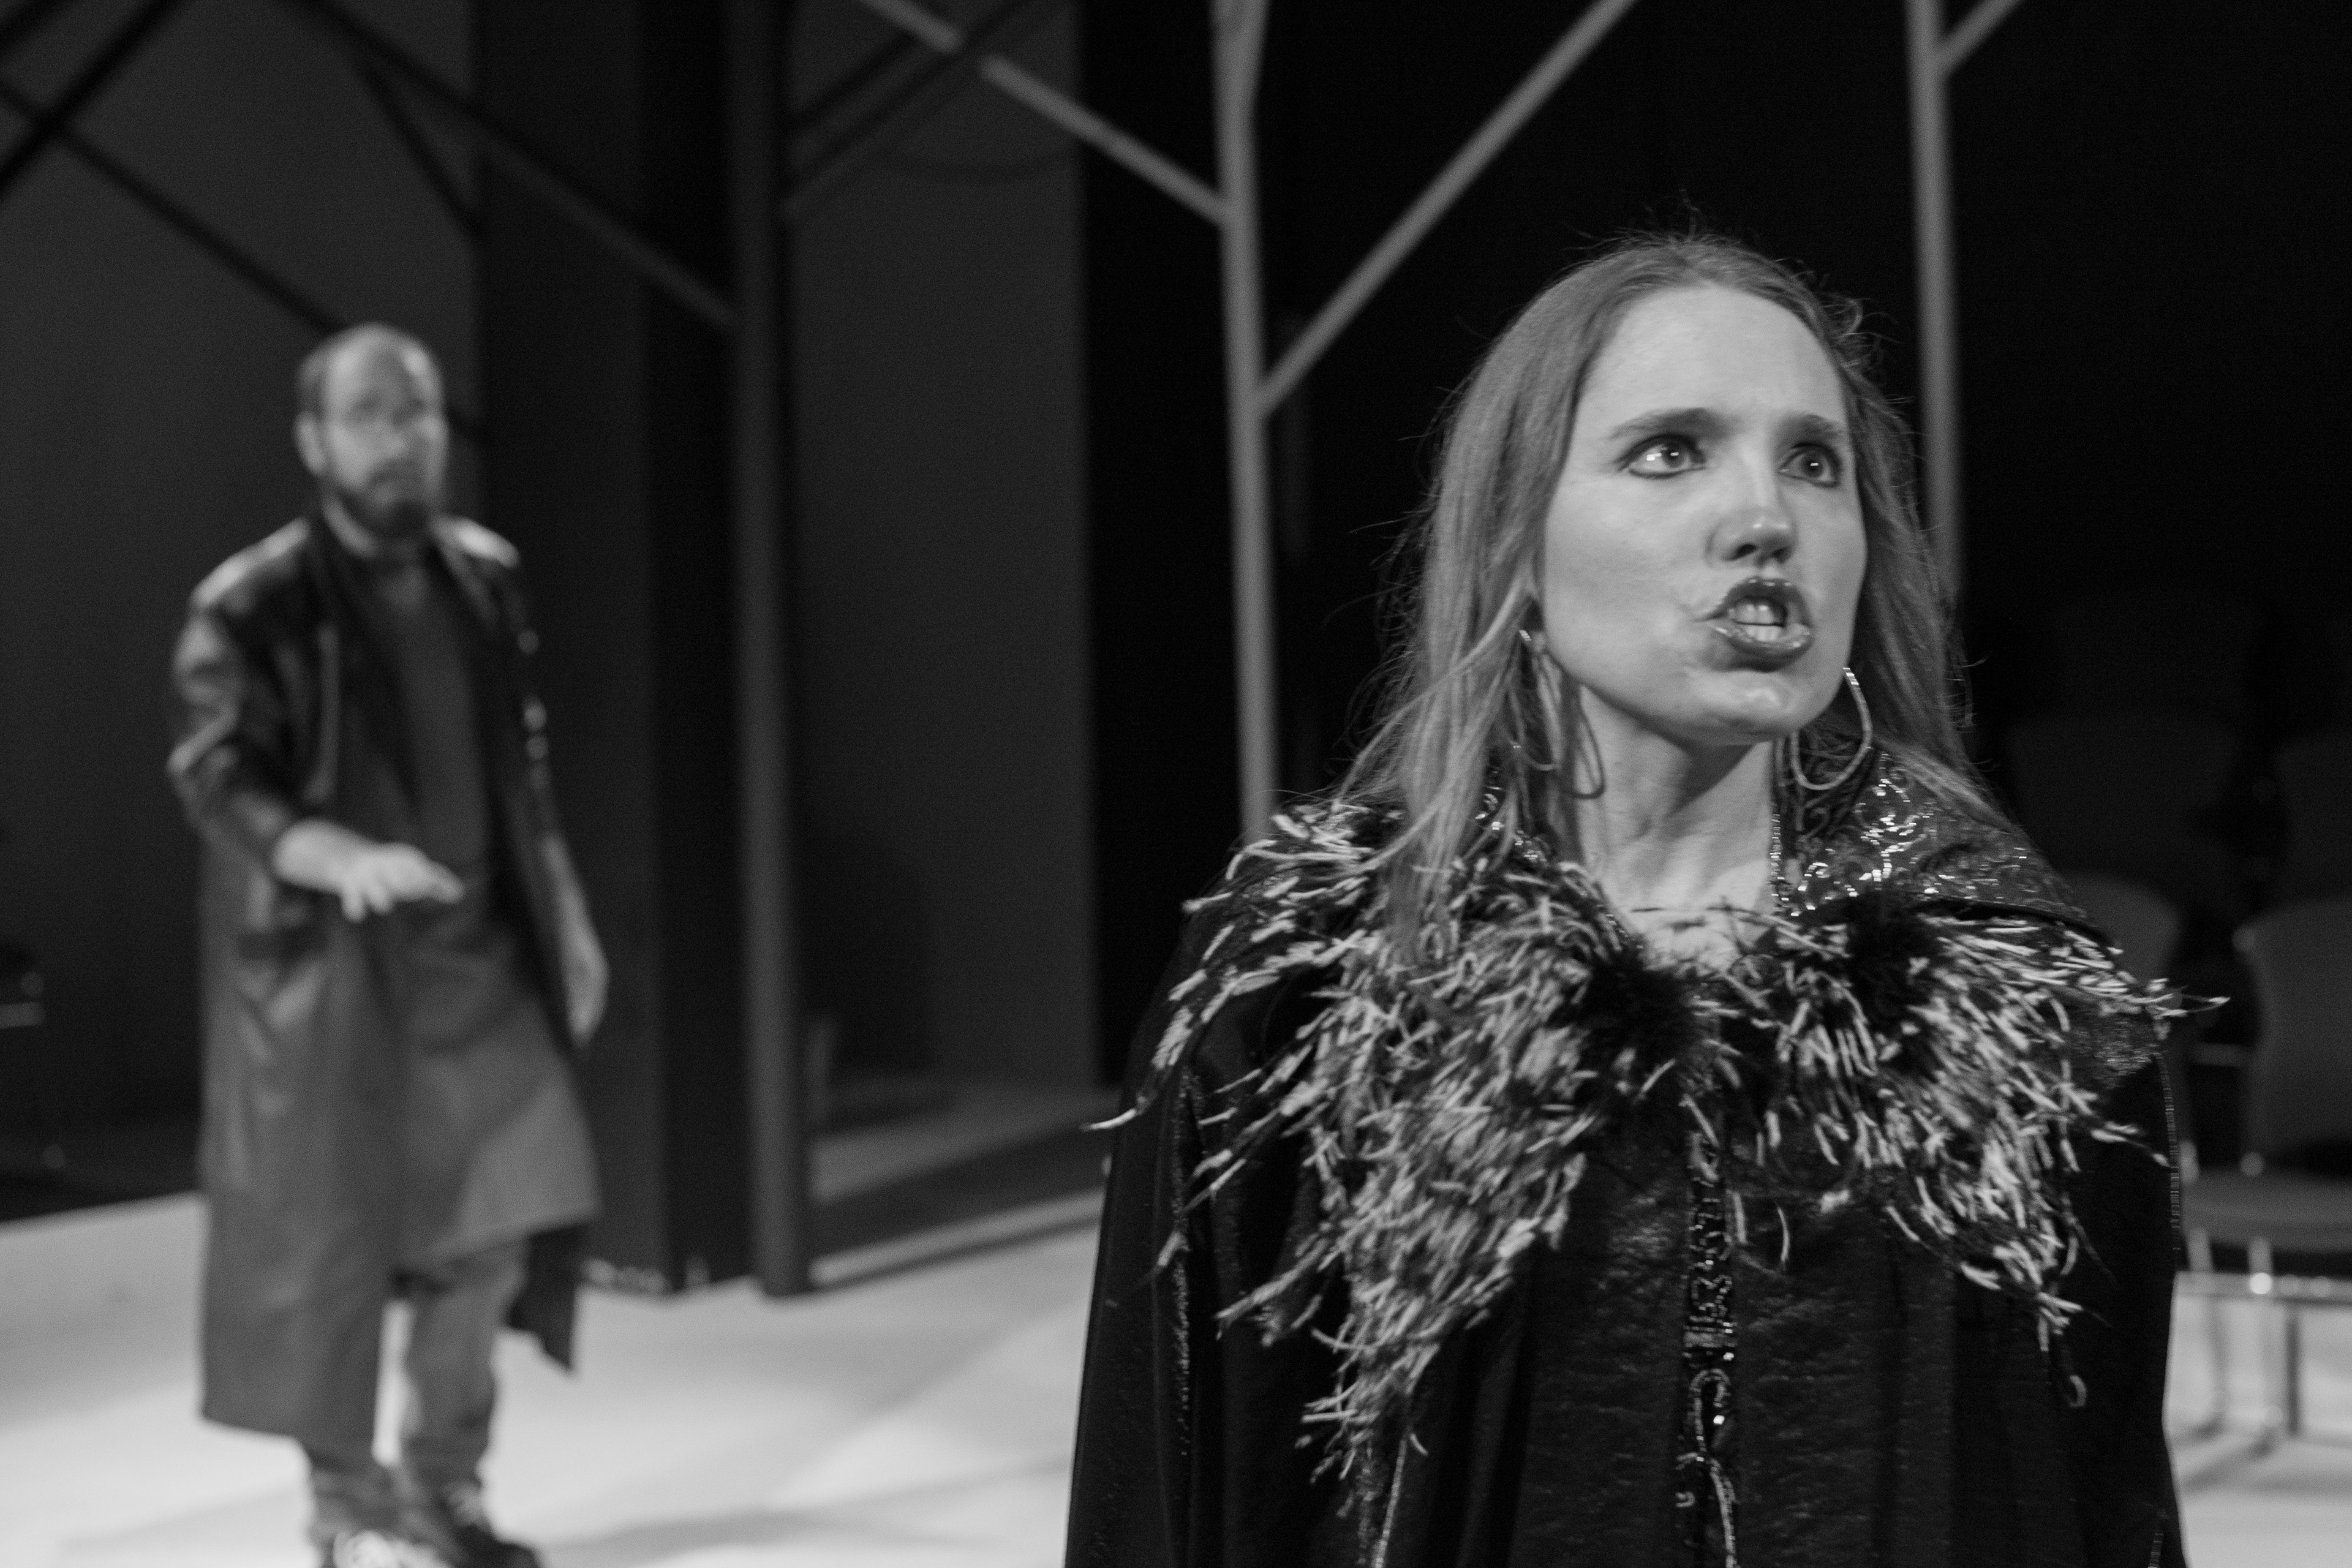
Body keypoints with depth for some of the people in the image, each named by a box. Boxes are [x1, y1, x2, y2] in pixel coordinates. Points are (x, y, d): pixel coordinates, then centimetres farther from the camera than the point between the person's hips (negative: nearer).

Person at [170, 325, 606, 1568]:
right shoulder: (252, 607, -11)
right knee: (331, 1234, 2)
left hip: (476, 952, 5)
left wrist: (566, 915, 12)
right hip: (325, 965, -5)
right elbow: (216, 782, -13)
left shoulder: (484, 576, 6)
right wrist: (341, 856, -31)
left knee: (494, 1232, 6)